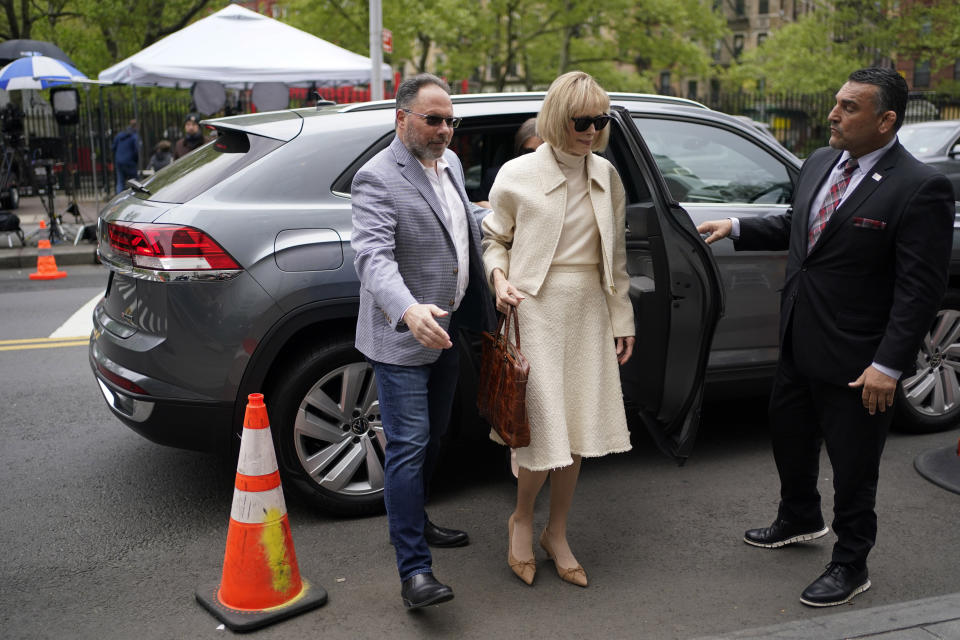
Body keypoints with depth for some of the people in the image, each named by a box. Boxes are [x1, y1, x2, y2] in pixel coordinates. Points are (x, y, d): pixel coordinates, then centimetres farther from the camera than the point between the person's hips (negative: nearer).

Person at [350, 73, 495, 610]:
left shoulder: (450, 163, 10)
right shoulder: (377, 178, -17)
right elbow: (373, 256, -30)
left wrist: (482, 307, 22)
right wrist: (409, 311, -46)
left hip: (446, 329, 9)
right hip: (401, 337, -8)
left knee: (433, 436, 20)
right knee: (409, 446, -7)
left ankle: (416, 521, 39)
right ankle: (415, 570, -3)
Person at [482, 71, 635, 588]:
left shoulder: (606, 176, 7)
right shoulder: (517, 175, -6)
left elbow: (615, 255, 12)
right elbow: (494, 237, 6)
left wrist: (621, 319, 12)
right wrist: (499, 278, -14)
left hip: (589, 312, 5)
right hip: (537, 308, -4)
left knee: (577, 429, 9)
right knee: (545, 426, -6)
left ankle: (556, 534, 28)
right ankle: (521, 519, 23)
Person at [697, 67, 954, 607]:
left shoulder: (920, 188, -19)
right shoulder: (820, 163, 4)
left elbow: (921, 289, -20)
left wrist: (889, 366, -22)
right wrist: (736, 228, 7)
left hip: (856, 360, -7)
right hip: (799, 344, 8)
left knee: (853, 467, 10)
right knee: (790, 439, 24)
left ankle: (851, 566, 31)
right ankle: (800, 520, 50)